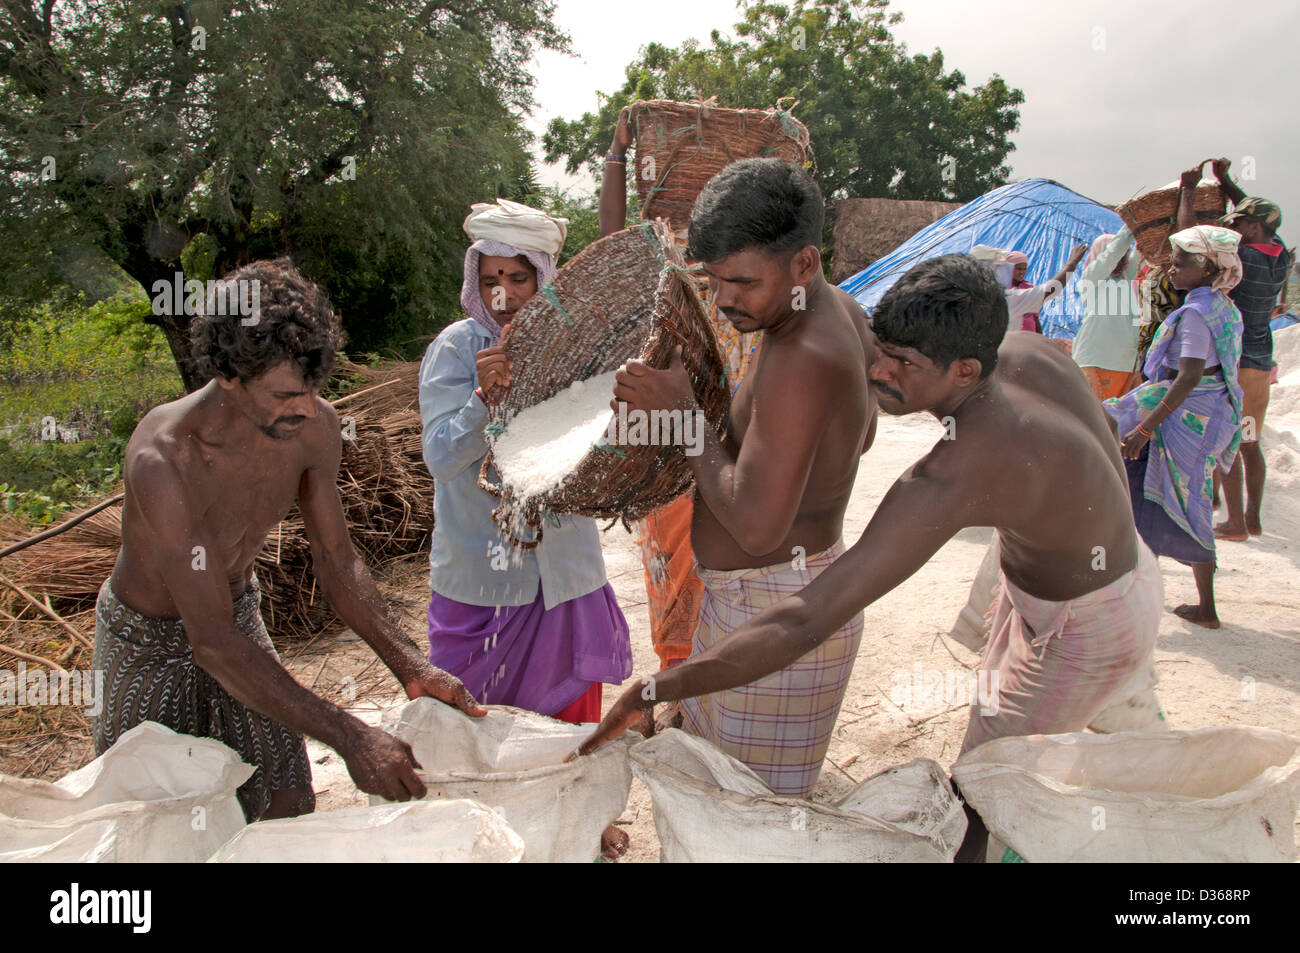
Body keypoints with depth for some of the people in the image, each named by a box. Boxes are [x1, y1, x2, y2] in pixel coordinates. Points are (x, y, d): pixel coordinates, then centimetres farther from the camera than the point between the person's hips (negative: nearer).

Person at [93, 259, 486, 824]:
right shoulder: (165, 458, -38)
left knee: (289, 804, 7)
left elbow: (337, 564, -9)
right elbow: (212, 642, -38)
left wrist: (410, 668, -22)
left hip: (238, 614, 5)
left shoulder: (314, 426, -20)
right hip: (150, 640, -4)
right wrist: (350, 738, -41)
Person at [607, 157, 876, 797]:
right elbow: (859, 430, 20)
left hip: (780, 616, -11)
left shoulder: (801, 362, -29)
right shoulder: (839, 312, 3)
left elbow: (756, 526, -32)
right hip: (745, 599, 11)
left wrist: (683, 414, -22)